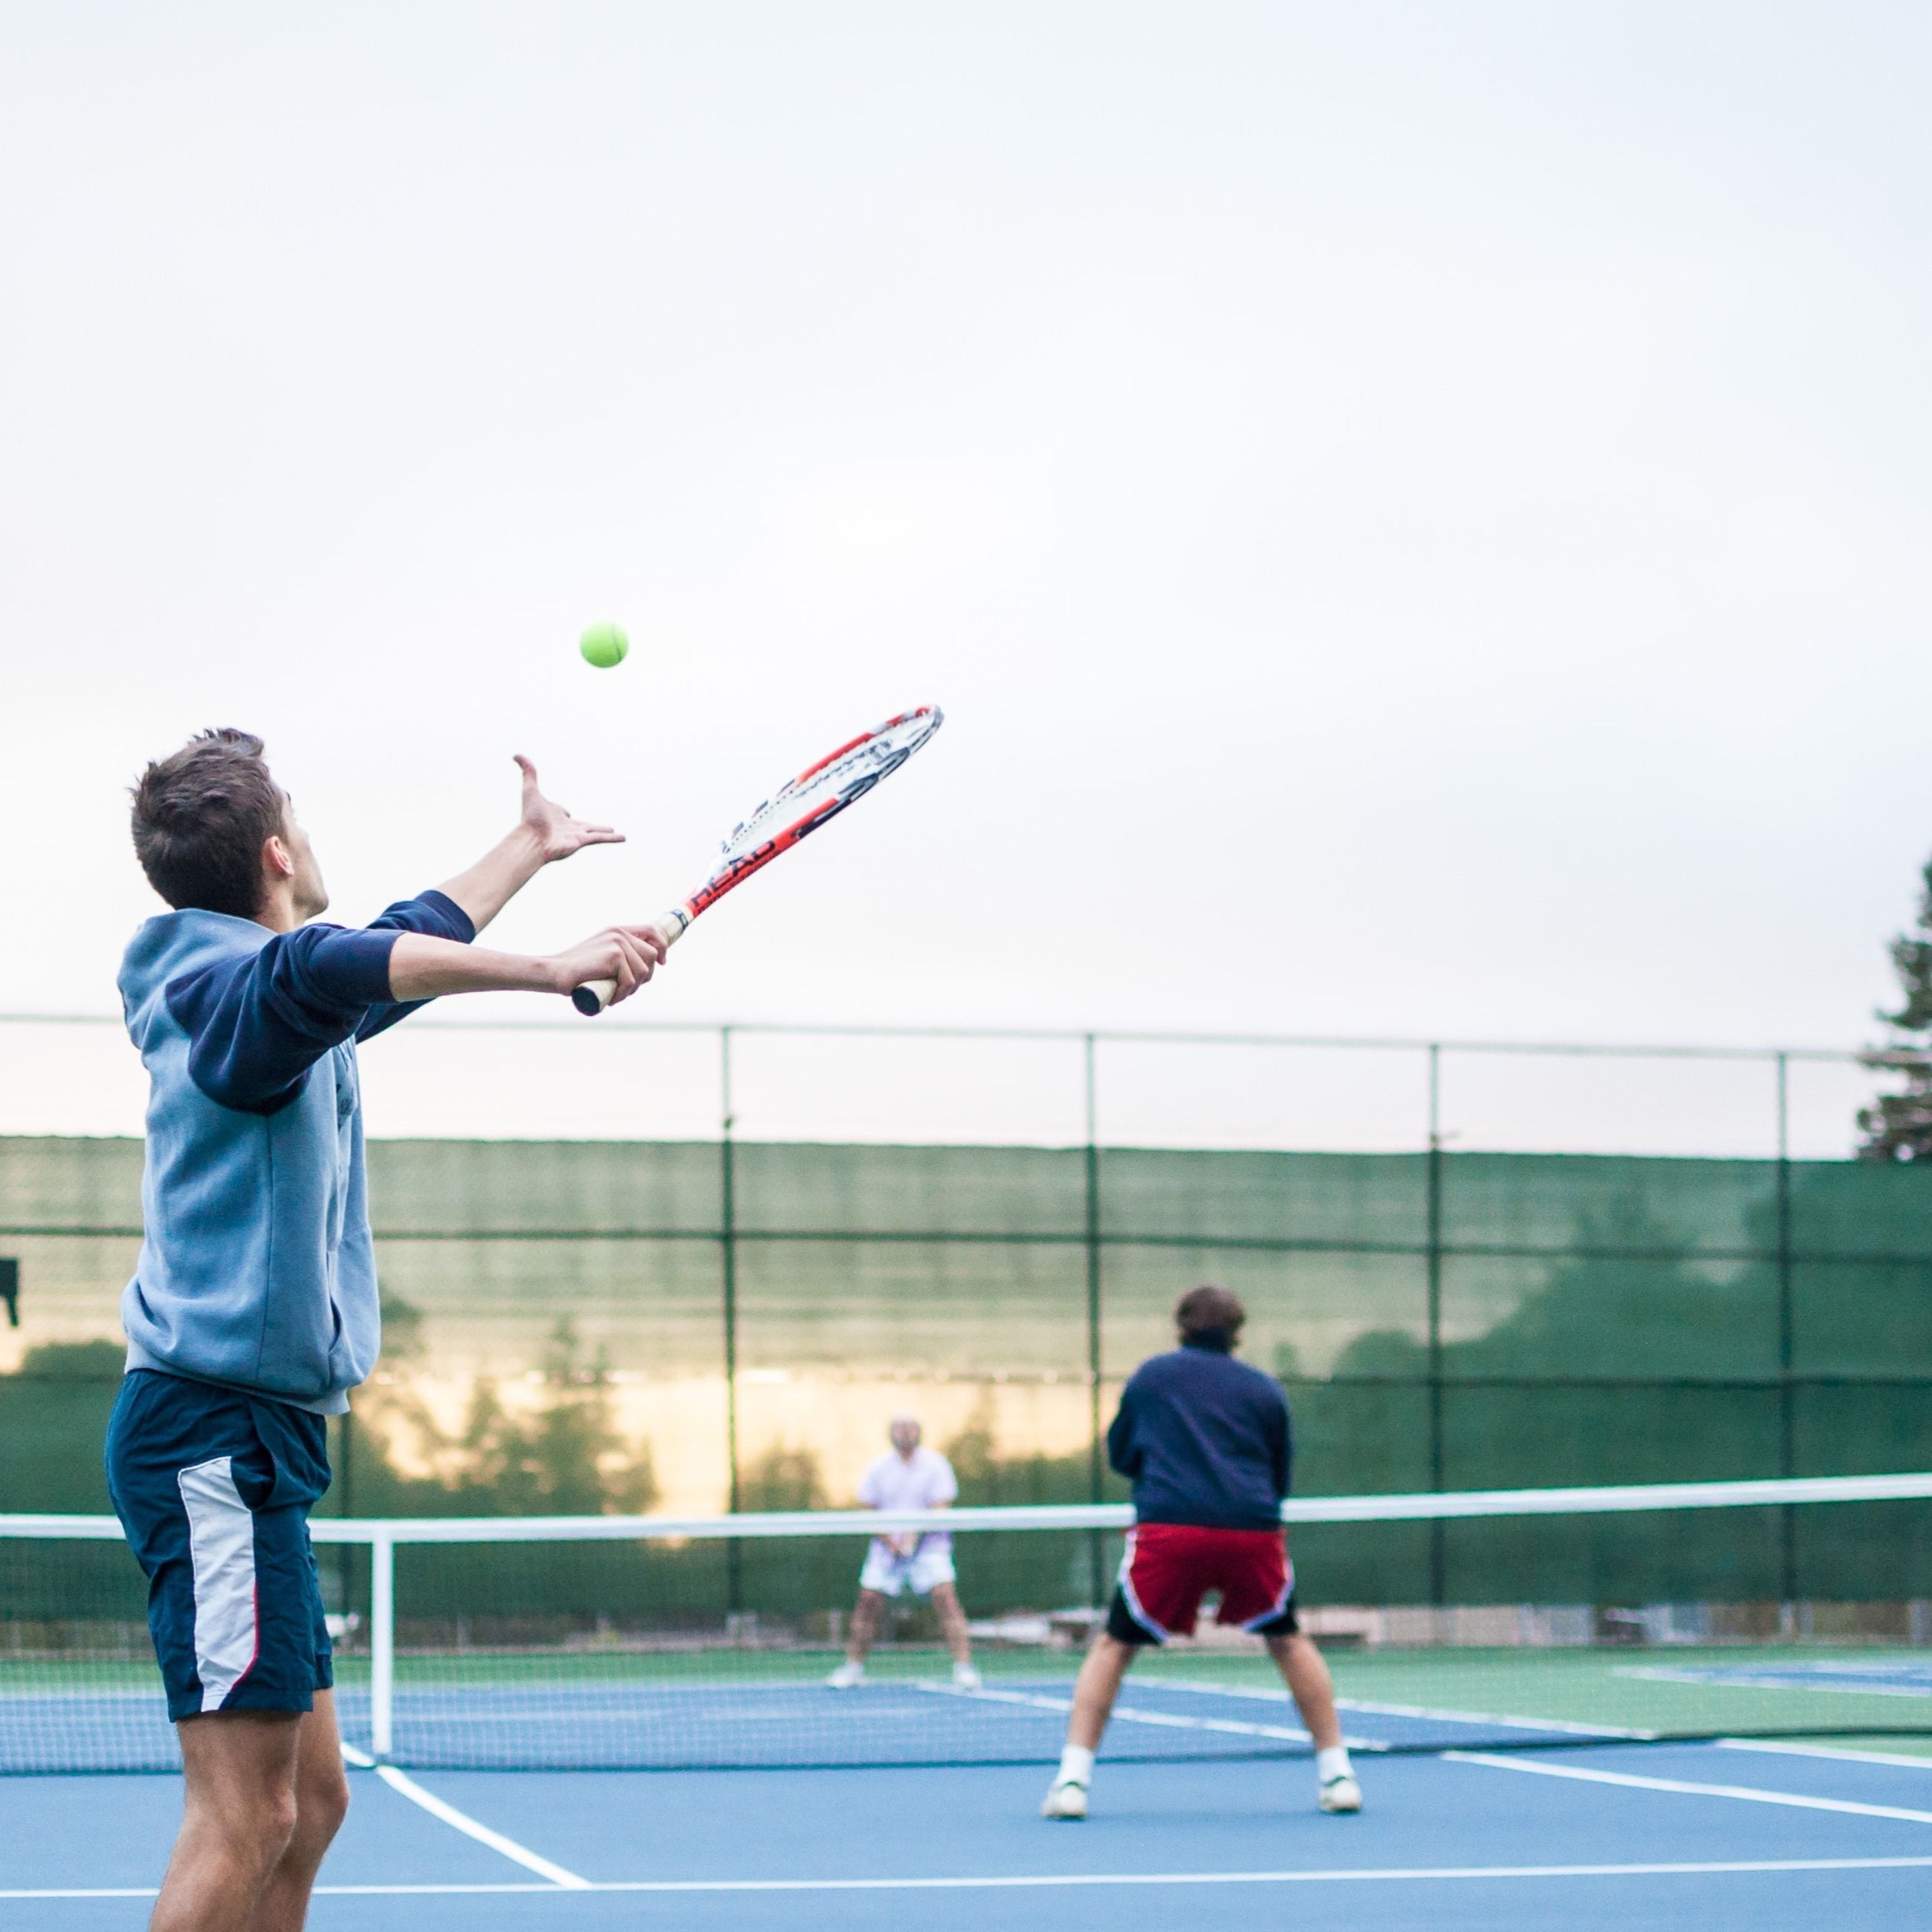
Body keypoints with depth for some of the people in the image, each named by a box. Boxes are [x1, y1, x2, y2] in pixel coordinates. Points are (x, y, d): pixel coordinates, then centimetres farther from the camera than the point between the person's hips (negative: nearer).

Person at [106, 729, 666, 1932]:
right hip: (215, 1432, -11)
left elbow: (408, 944, 39)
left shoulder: (271, 1002, 19)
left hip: (253, 1438, 11)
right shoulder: (234, 987, -12)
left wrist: (532, 847, 51)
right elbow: (327, 968, -37)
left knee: (310, 1804, 9)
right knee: (247, 1815, -14)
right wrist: (545, 970, -46)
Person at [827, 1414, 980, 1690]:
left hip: (928, 1544, -2)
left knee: (945, 1595, -19)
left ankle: (964, 1667, -18)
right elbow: (869, 1511, 3)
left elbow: (941, 1509, -10)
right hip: (888, 1545, 2)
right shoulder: (878, 1467, 1)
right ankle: (853, 1666, 13)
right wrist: (890, 1541, -12)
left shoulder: (935, 1465, -5)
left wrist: (915, 1534, -25)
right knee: (868, 1601, -3)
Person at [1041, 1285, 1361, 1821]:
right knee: (1286, 1640, 23)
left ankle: (1073, 1778, 0)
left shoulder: (1150, 1375, 15)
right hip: (1253, 1532, 1)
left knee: (1114, 1646, 13)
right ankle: (1336, 1773, 19)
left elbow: (1119, 1455, 26)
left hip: (1167, 1529, -1)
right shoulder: (1264, 1390, 16)